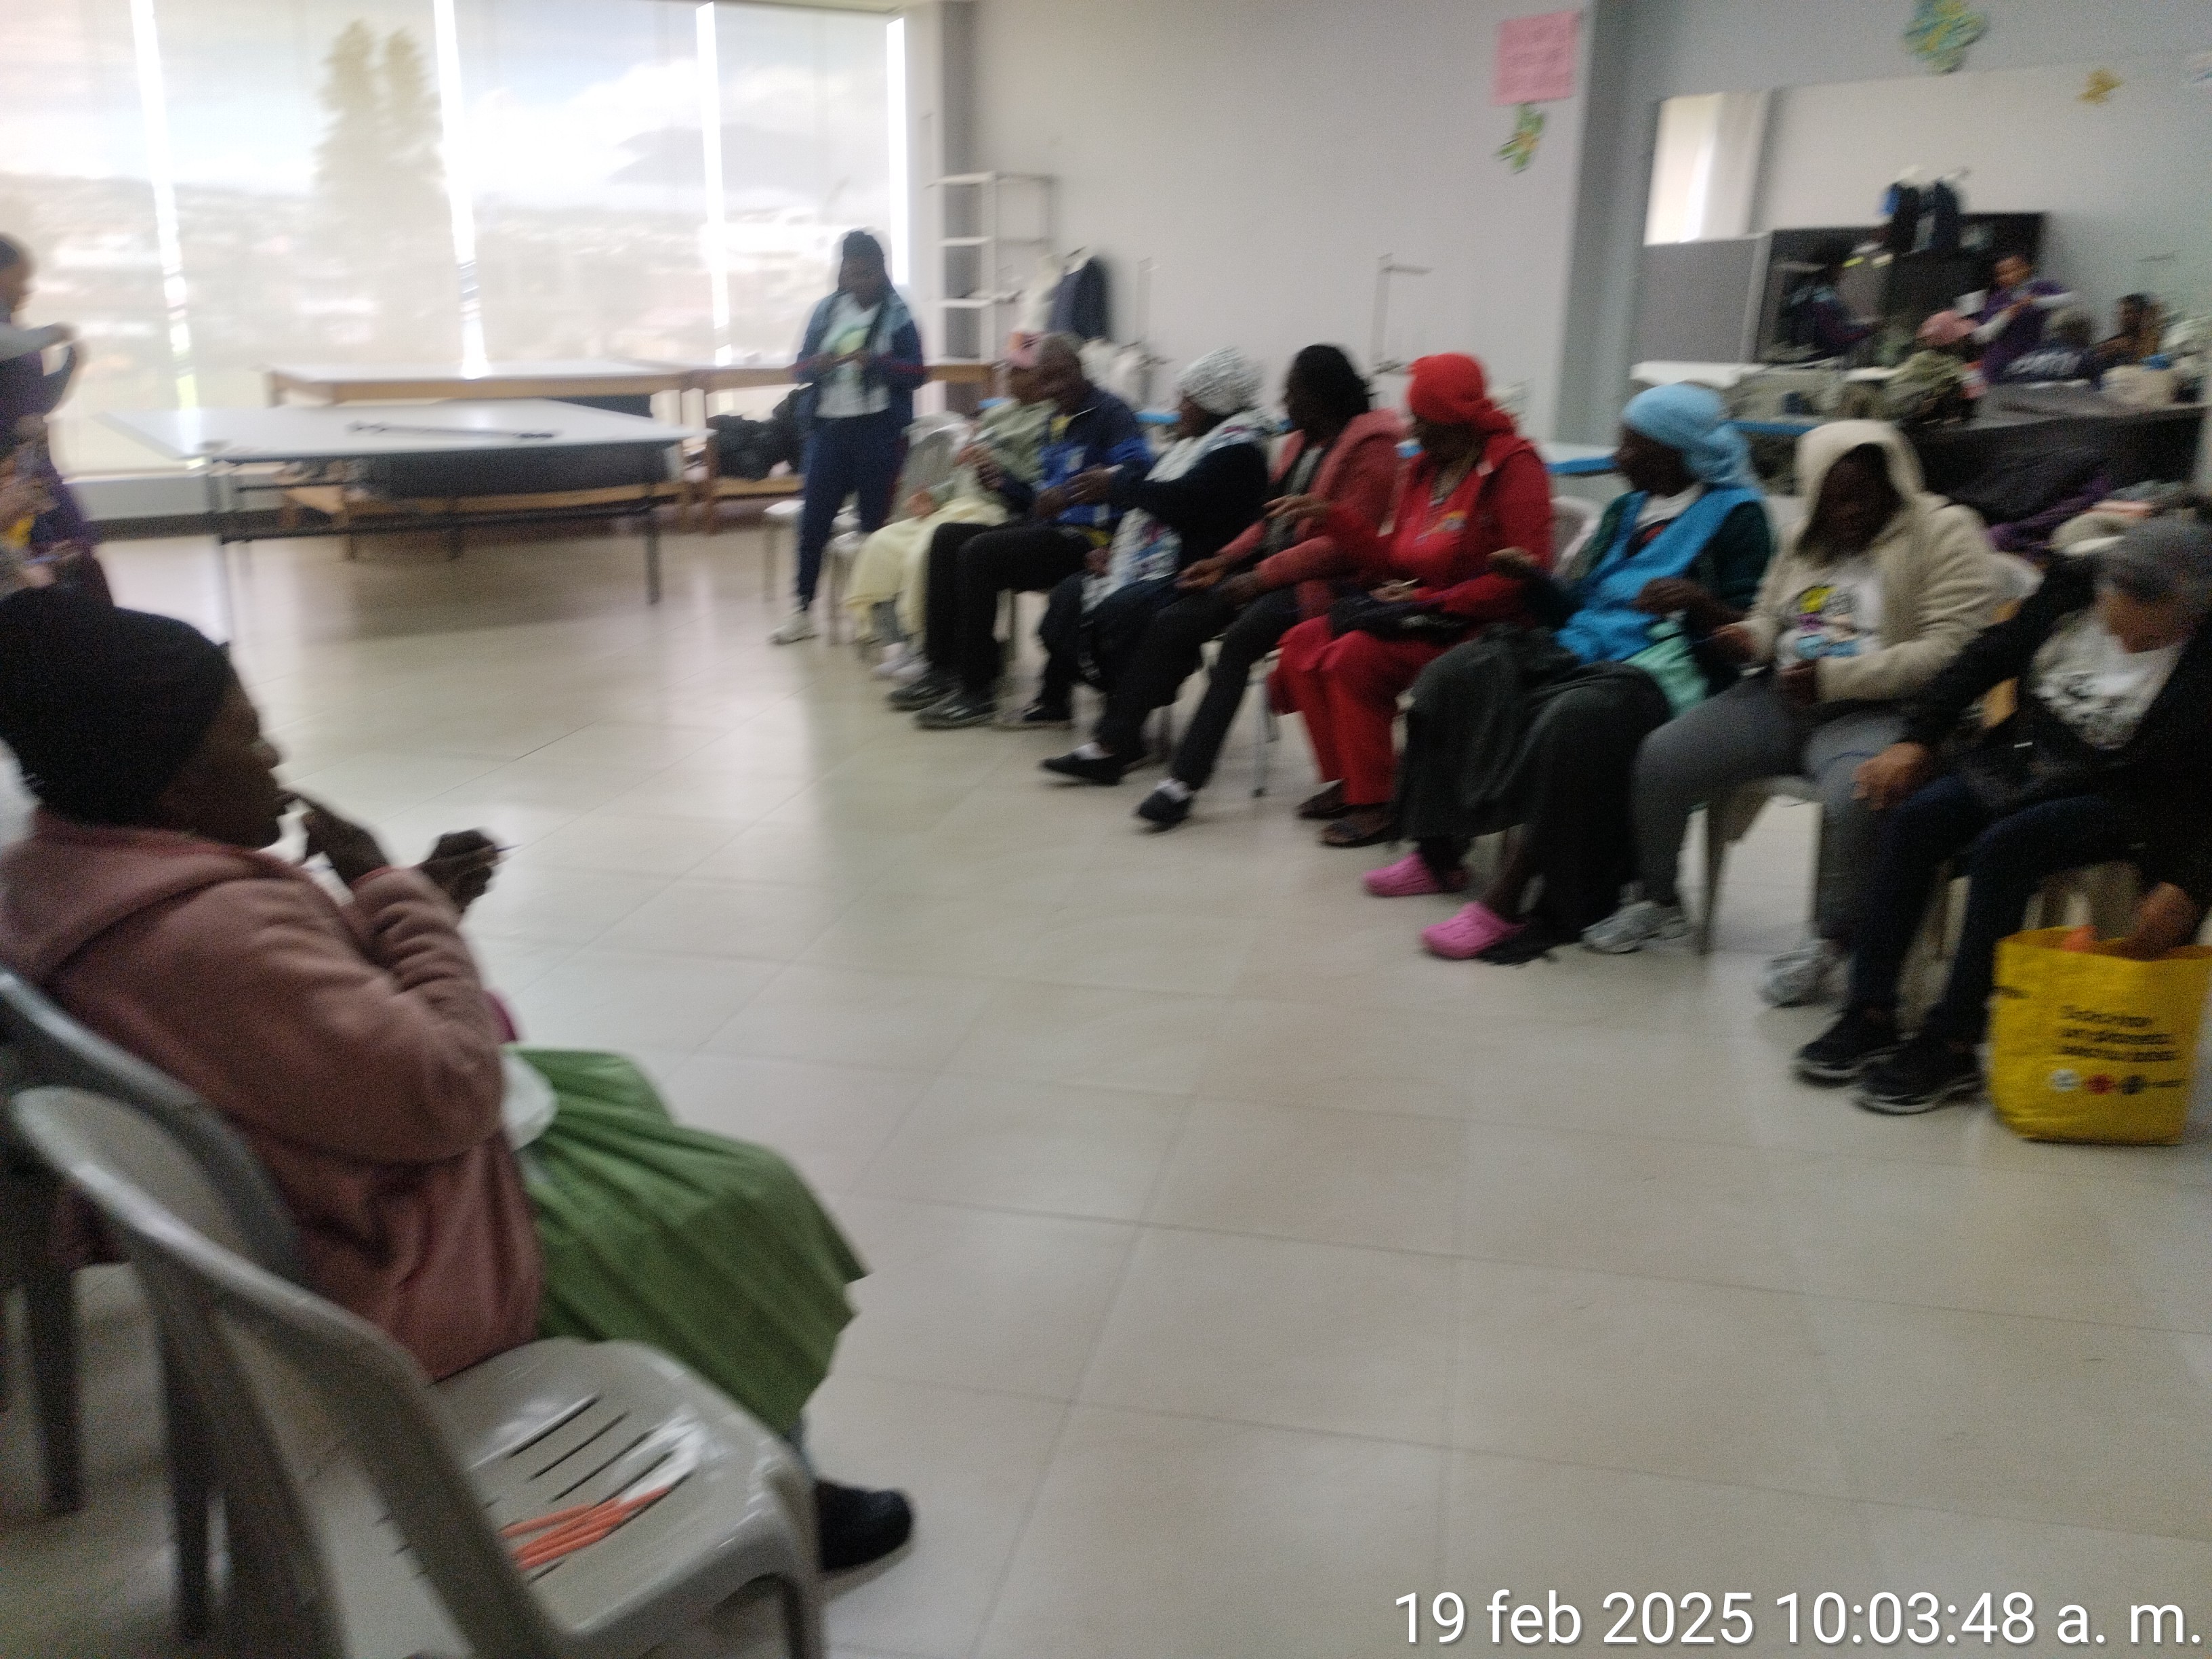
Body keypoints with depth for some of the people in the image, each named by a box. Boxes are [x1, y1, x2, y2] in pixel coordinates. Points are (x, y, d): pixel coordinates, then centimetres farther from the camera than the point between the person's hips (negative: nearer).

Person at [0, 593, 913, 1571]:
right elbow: (453, 1093, -29)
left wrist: (414, 905, -3)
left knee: (611, 1091, 26)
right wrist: (393, 894, -20)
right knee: (741, 1208, 3)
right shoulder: (215, 933, -36)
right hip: (396, 1264, -10)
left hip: (285, 1210, 10)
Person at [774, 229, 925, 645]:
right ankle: (802, 610, 13)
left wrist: (875, 362, -22)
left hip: (878, 432, -3)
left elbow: (916, 372, -6)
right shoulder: (826, 310, 8)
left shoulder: (897, 314, -1)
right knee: (814, 519, 4)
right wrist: (820, 363, -16)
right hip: (828, 428, 3)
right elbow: (799, 369, 7)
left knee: (875, 521, 3)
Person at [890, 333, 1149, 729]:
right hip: (1049, 527, 9)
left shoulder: (1111, 414, -6)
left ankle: (978, 692, -18)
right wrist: (1004, 483, 3)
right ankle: (944, 669, 1)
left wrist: (1071, 493, -33)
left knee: (980, 552, -24)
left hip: (1089, 537, -9)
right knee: (947, 538, 1)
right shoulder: (1057, 422, 20)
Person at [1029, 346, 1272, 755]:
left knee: (1118, 611, -33)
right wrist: (1115, 547, 9)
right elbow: (1150, 497, 24)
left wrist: (1116, 484, -12)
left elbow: (1176, 501, -25)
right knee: (1070, 594, 10)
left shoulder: (1238, 450, -13)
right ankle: (1053, 701, 23)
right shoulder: (1195, 442, 18)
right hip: (1152, 565, 11)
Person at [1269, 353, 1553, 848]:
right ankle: (1344, 781, 6)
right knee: (1303, 643, -3)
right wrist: (1328, 515, 3)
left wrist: (1428, 601, -19)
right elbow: (1393, 560, 12)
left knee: (1356, 655, -26)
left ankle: (1374, 804, -13)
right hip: (1419, 611, 9)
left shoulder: (1514, 466, -12)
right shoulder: (1425, 467, 13)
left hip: (1478, 625, -9)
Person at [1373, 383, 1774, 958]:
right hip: (1584, 648, 8)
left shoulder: (1736, 514, 0)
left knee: (1573, 719, -38)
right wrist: (1533, 578, 2)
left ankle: (1506, 901, -34)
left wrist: (1698, 601, -24)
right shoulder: (1625, 511, 22)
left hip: (1665, 667, -8)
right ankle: (1440, 852, -10)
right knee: (1455, 676, -11)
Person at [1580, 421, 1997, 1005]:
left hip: (1873, 709, -6)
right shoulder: (1810, 538, 18)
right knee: (1660, 759, -11)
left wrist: (1835, 678, -19)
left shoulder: (1943, 531, -3)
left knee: (1856, 797, -38)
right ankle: (1659, 901, 12)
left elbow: (1948, 650, -13)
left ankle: (1831, 940, -13)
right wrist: (1751, 637, 3)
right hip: (1780, 697, 6)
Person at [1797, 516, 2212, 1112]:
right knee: (1914, 819, -19)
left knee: (2001, 848, -31)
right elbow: (1990, 656, 5)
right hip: (2025, 760, 5)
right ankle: (1870, 1016, -17)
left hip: (2118, 800, -5)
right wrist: (1917, 739, -2)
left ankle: (1951, 1045, -22)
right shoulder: (2075, 585, -5)